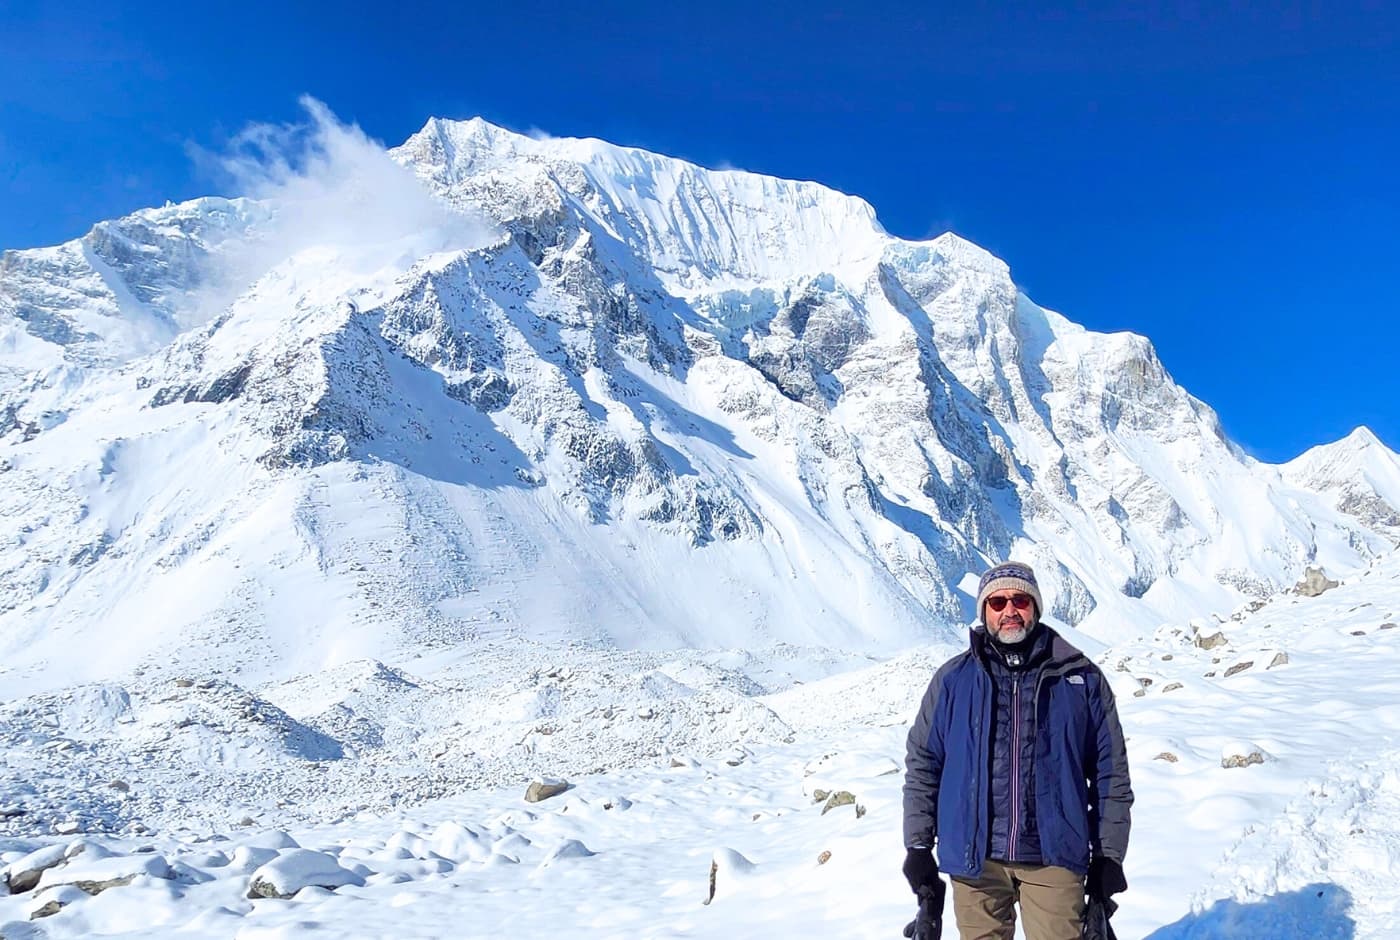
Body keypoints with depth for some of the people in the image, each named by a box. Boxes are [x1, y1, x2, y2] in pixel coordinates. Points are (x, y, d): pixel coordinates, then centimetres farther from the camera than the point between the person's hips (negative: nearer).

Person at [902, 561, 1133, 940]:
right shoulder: (953, 680, 3)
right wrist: (918, 845, 4)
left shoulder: (1082, 679, 3)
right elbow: (922, 764, 7)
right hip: (974, 858, 1)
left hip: (1054, 856, -1)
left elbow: (1111, 771, 7)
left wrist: (1108, 854, 5)